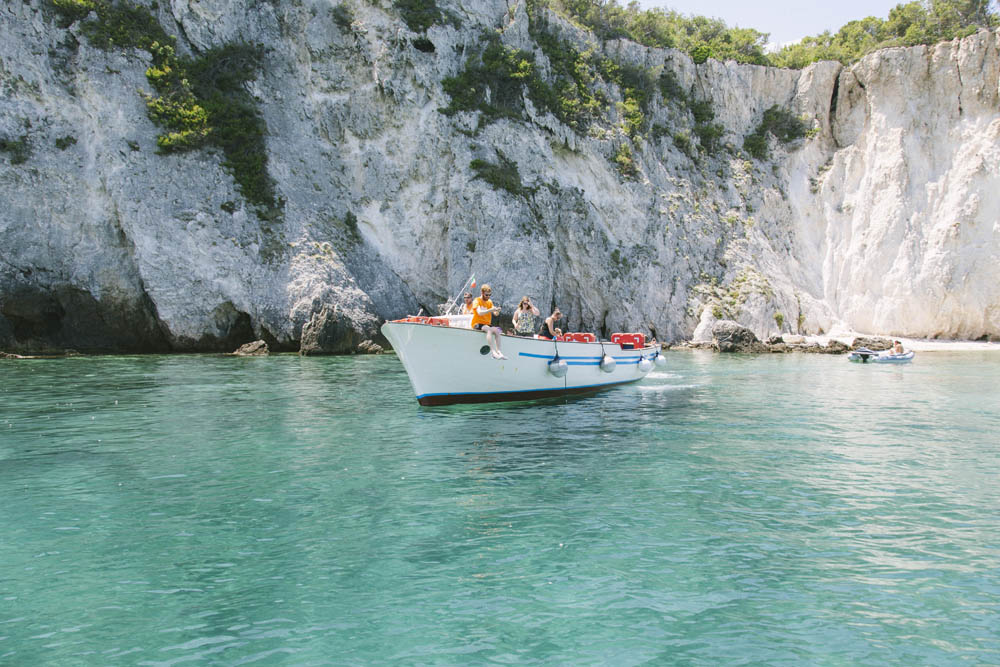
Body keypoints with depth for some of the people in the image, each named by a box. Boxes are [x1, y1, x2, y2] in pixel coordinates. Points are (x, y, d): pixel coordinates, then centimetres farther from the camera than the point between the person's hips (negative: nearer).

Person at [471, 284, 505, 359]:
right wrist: (491, 310, -32)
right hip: (477, 324, -6)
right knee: (489, 330, -34)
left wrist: (497, 311, -22)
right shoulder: (477, 300, -3)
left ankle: (499, 352, -31)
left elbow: (495, 313, 1)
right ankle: (494, 352, -44)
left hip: (486, 324, 6)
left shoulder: (489, 302, 15)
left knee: (496, 330, -23)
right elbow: (479, 313, -21)